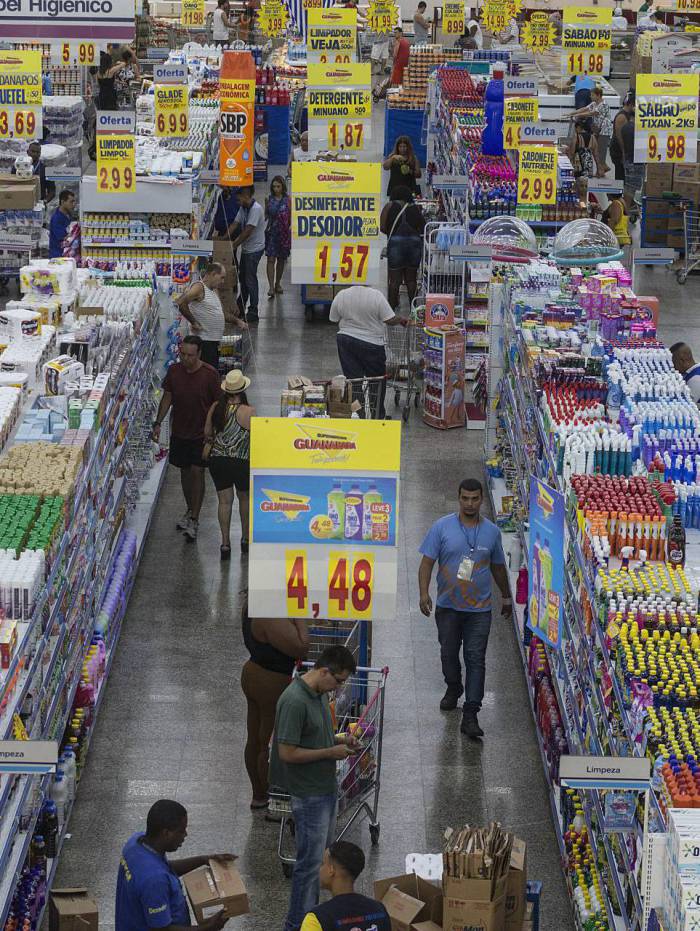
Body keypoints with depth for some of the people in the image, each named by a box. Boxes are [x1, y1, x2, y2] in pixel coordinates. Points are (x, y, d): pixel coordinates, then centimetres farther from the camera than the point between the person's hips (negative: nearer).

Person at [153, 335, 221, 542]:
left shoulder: (209, 374, -14)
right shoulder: (174, 370, -3)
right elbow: (167, 397, 8)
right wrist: (158, 423, 3)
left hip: (202, 433, -4)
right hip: (179, 431, 4)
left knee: (197, 471, -8)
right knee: (185, 471, 14)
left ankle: (194, 520, -6)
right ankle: (190, 511, 32)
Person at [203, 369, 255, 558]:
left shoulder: (216, 408, -4)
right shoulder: (249, 411, -16)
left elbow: (207, 432, 8)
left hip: (217, 459, 3)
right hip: (240, 462, -3)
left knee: (225, 501, 12)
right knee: (245, 498, 20)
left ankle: (225, 543, 10)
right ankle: (245, 538, 32)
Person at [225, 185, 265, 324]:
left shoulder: (256, 209, -20)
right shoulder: (243, 208, 8)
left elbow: (248, 231, -23)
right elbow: (235, 225, 8)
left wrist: (234, 245, -20)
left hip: (255, 248, -9)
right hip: (246, 248, 9)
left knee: (250, 279, -8)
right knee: (242, 277, 18)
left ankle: (253, 312, -5)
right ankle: (241, 307, 32)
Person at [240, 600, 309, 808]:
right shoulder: (272, 619, -30)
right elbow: (301, 648, -30)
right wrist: (300, 617, -21)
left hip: (251, 674, 10)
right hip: (273, 683, -10)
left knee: (254, 741, 19)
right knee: (270, 746, 6)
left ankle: (258, 795, 33)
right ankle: (268, 798, 18)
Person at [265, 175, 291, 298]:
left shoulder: (287, 199, -2)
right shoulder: (269, 199, 2)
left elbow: (291, 216, 0)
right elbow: (266, 215, 11)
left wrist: (290, 228, -10)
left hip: (284, 233, 0)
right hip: (271, 232, 0)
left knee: (281, 259, 11)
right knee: (271, 259, -8)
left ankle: (278, 284, 28)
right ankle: (271, 287, -12)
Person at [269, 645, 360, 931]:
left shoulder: (320, 693, 4)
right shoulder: (294, 701, -26)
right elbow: (288, 753, -25)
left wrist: (338, 739, 2)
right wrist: (331, 752, -19)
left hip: (327, 788, 10)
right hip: (308, 794, -10)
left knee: (322, 857, 17)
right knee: (310, 861, -3)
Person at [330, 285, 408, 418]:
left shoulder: (340, 296, -5)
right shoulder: (376, 295, -16)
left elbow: (334, 320, 6)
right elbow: (390, 320, -14)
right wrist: (402, 320, 7)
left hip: (345, 339, 3)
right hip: (371, 343, -3)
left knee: (352, 378, 8)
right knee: (377, 379, 12)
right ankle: (378, 415, 19)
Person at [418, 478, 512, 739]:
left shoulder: (492, 531, 3)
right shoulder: (442, 527, -3)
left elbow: (498, 567, 17)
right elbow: (427, 562, -4)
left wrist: (506, 596, 25)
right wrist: (424, 593, -17)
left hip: (479, 609, 0)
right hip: (448, 606, 0)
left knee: (476, 659, -6)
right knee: (449, 653, 15)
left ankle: (470, 715, -8)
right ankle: (453, 689, 45)